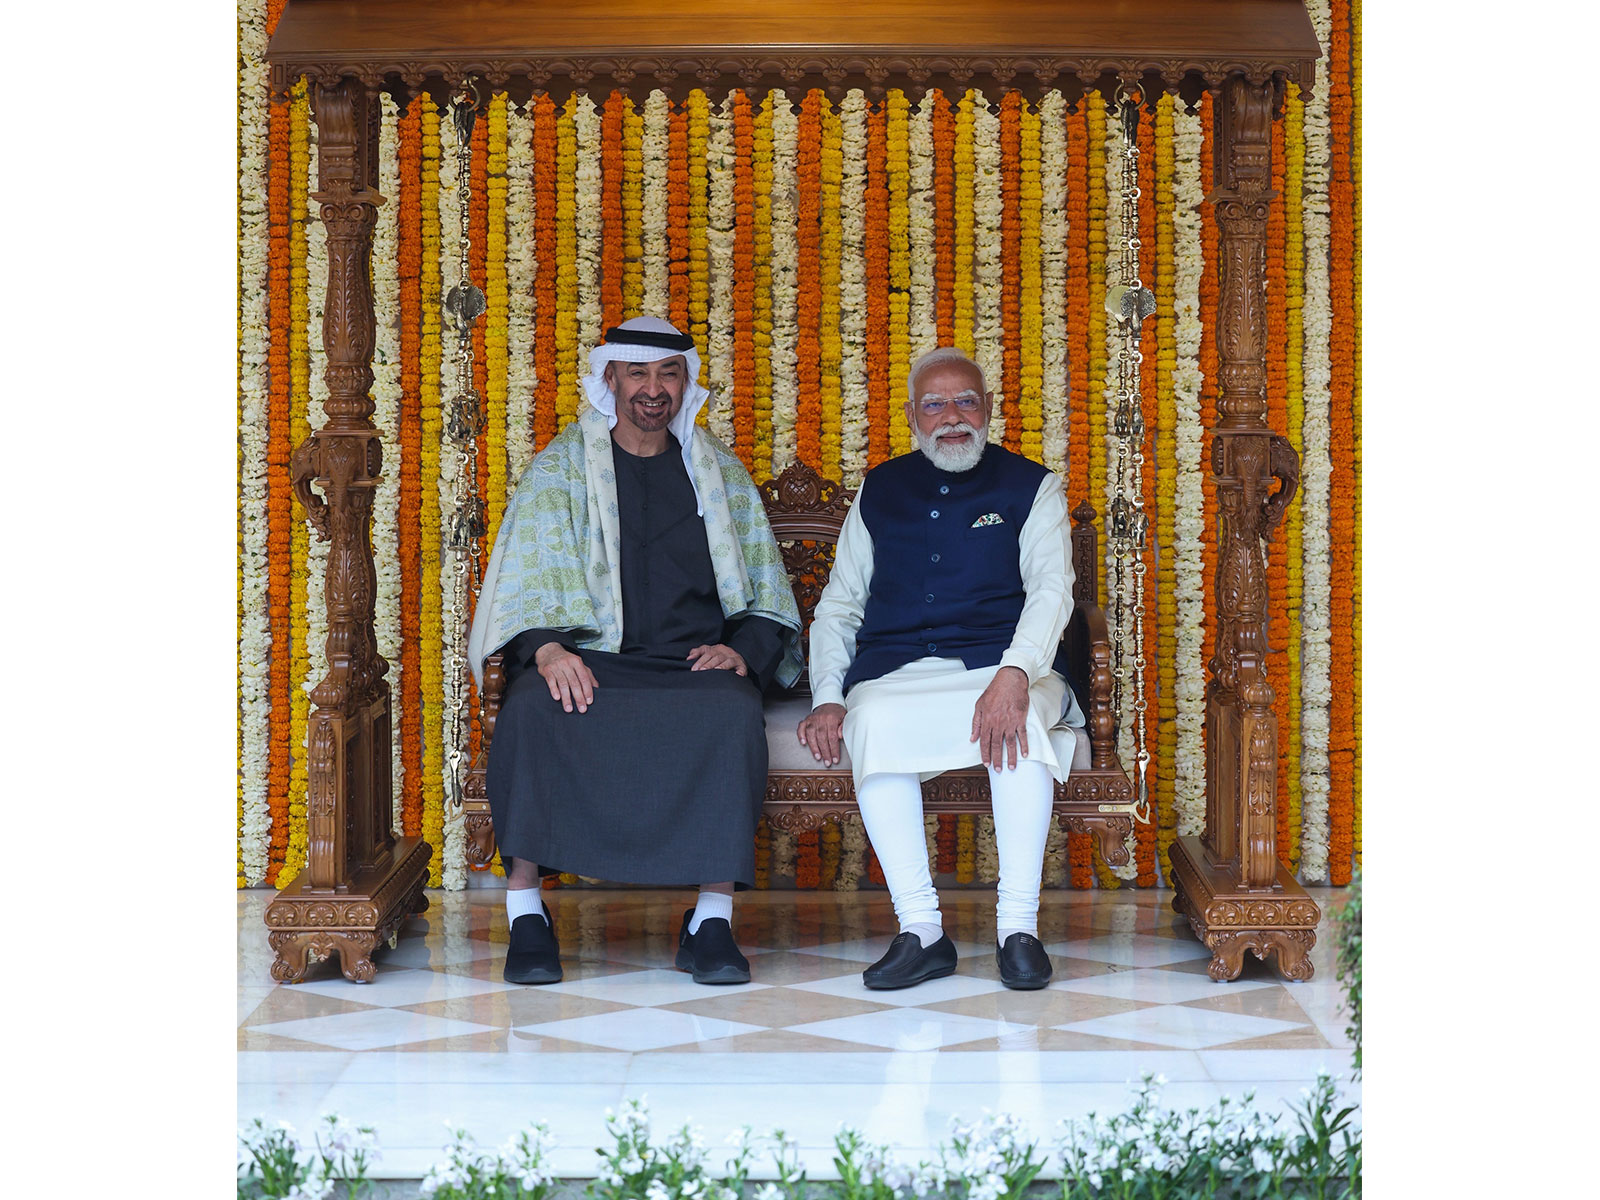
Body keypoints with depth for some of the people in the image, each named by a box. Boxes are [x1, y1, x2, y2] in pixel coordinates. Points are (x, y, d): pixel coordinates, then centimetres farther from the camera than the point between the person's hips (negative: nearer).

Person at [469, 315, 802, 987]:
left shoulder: (719, 473, 18)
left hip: (695, 661, 1)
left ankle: (713, 918, -29)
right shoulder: (559, 469, 13)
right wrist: (547, 648, -19)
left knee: (734, 713, -34)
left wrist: (742, 650, -5)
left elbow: (765, 591, 16)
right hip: (588, 656, -1)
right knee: (533, 708, -34)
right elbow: (528, 579, 2)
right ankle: (526, 913, -26)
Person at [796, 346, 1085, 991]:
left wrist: (1014, 672, -24)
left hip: (1001, 665, -1)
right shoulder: (879, 490, 20)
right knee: (873, 722, -34)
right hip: (896, 672, 2)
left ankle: (1018, 926, -33)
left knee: (1023, 716, -37)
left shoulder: (1030, 486, 12)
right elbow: (838, 605, 20)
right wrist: (827, 698, 1)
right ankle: (920, 931, -33)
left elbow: (1051, 588, -4)